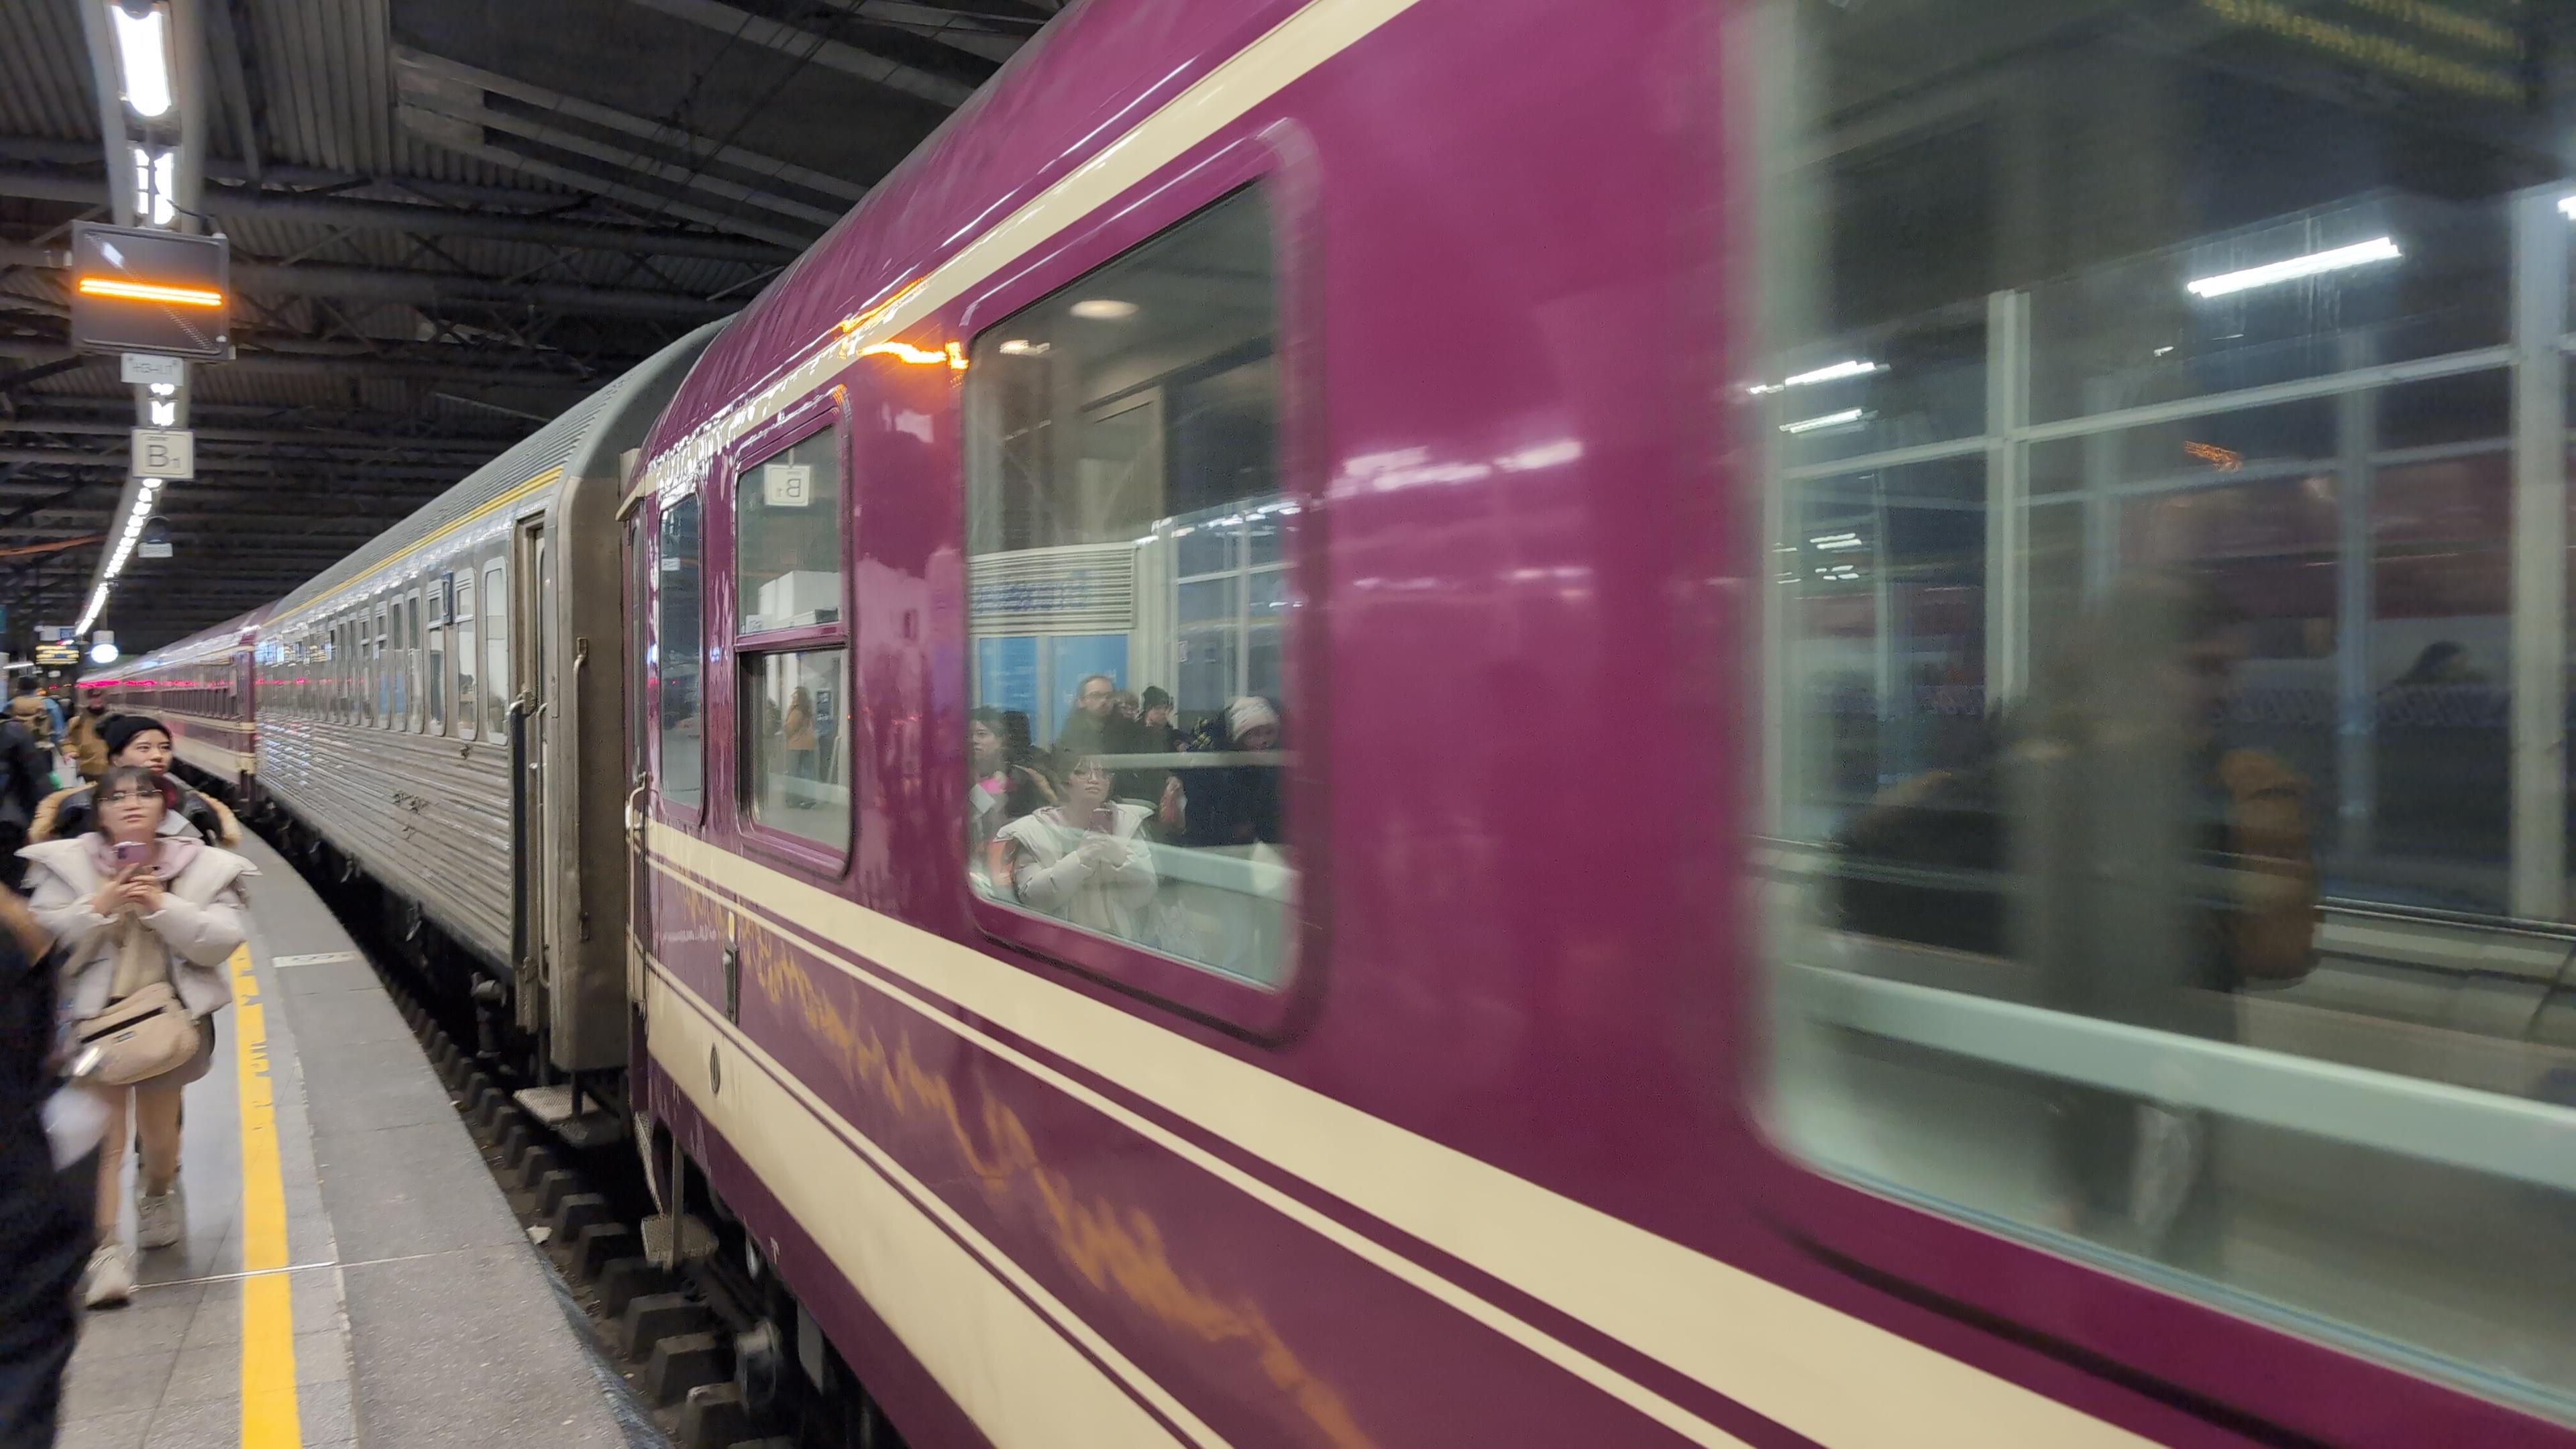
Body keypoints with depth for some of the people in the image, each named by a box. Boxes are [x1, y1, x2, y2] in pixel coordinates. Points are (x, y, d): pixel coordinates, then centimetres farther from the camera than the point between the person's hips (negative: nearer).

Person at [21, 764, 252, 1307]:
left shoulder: (200, 866, -2)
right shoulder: (66, 866, -3)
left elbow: (221, 942, -10)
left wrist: (163, 907, -22)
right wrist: (98, 908, -21)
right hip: (94, 1017, -2)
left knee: (159, 1134, 19)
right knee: (104, 1136, -8)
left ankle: (158, 1196, 49)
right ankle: (105, 1248, -4)